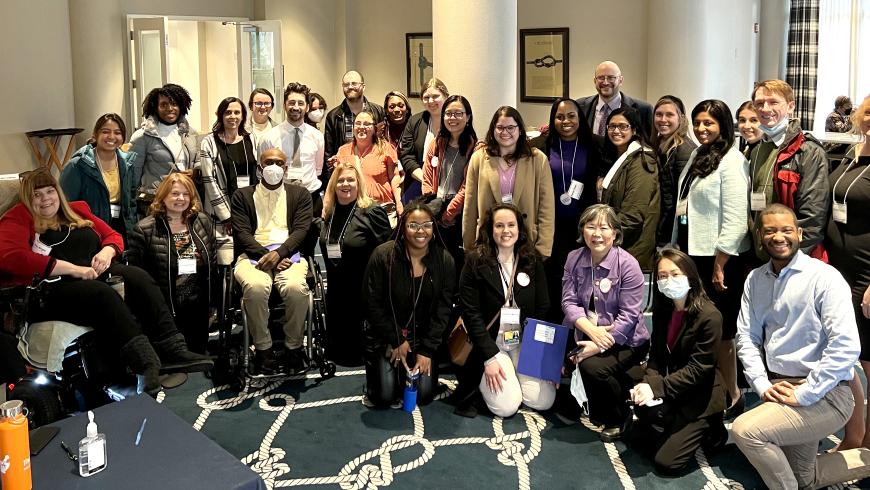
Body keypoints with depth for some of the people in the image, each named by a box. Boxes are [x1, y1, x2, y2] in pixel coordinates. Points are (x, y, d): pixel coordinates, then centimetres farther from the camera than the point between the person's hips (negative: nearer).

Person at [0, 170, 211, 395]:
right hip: (54, 288, -6)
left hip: (94, 276, 6)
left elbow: (113, 235, 25)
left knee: (137, 277, -23)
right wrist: (73, 269, -19)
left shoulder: (77, 210, 21)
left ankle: (172, 349, -35)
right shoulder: (18, 220, 3)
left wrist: (106, 252, -2)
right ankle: (147, 367, -49)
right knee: (102, 294, -35)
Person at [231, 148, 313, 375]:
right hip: (253, 255, 0)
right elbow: (242, 233, 6)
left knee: (296, 287, -34)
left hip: (288, 254, 0)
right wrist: (265, 255, -12)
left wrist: (279, 253, -13)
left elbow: (301, 230, 6)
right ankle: (263, 348, -17)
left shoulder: (300, 194, 19)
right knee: (256, 287, -36)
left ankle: (294, 347, -13)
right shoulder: (242, 196, 18)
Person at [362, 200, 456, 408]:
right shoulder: (383, 256, -17)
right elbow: (372, 304, -11)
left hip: (423, 335, 2)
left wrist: (427, 350, -11)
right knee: (385, 396, -10)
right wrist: (397, 340, -10)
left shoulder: (444, 261, -10)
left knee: (424, 394, -8)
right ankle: (377, 366, 24)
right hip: (385, 334, -2)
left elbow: (443, 309, -6)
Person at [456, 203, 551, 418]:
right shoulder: (476, 262, -8)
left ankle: (515, 376, 19)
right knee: (506, 406, -18)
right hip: (490, 342, -3)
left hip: (525, 342, 4)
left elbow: (543, 309, 5)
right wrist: (490, 357, -16)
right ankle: (482, 378, 14)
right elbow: (470, 313, -10)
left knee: (543, 401, -12)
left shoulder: (533, 262, 4)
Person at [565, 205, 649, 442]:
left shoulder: (628, 265, -15)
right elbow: (569, 301, -4)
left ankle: (618, 419, 3)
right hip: (586, 333, 5)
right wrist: (592, 330, -22)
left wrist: (598, 345, -23)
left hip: (625, 340, -5)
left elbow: (628, 315, -17)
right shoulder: (574, 258, -1)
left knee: (593, 366, -28)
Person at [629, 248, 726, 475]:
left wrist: (657, 387, -28)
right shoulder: (662, 310, 1)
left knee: (666, 462, -8)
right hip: (670, 394, 7)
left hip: (698, 397, -7)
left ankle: (708, 430, 12)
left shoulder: (709, 316, -21)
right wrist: (649, 382, -20)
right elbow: (656, 355, 1)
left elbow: (699, 369, -21)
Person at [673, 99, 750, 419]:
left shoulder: (732, 161, -10)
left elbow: (735, 220, -16)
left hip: (717, 258, -8)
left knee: (719, 329, 0)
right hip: (691, 252, 8)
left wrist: (720, 266, -17)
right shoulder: (697, 157, 14)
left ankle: (731, 397, 13)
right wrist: (677, 248, 14)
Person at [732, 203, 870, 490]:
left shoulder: (824, 278, -15)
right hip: (779, 390, 7)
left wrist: (803, 395, -21)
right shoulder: (755, 281, 5)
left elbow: (846, 348, -22)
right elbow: (747, 338, 5)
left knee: (744, 430, -24)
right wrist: (763, 386, -9)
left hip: (822, 394, -7)